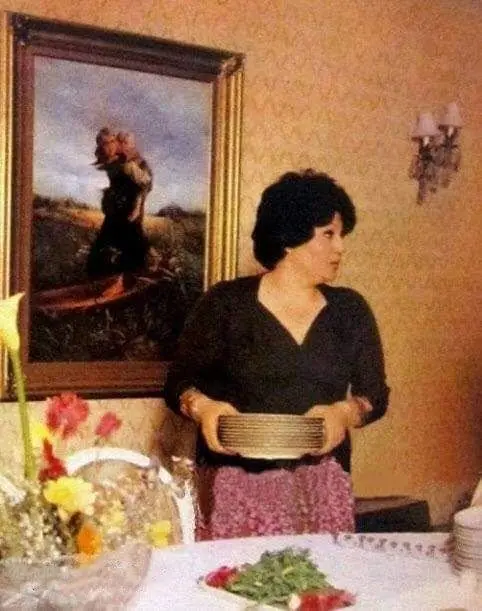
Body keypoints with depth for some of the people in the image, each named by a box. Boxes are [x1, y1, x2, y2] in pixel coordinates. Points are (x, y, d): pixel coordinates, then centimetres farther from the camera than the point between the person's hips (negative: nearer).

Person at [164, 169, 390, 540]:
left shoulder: (350, 310, 8)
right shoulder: (226, 303, 0)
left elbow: (375, 394, 8)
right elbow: (179, 381, 1)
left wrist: (345, 413, -14)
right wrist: (204, 407, -20)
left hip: (321, 484, 2)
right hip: (236, 480, -2)